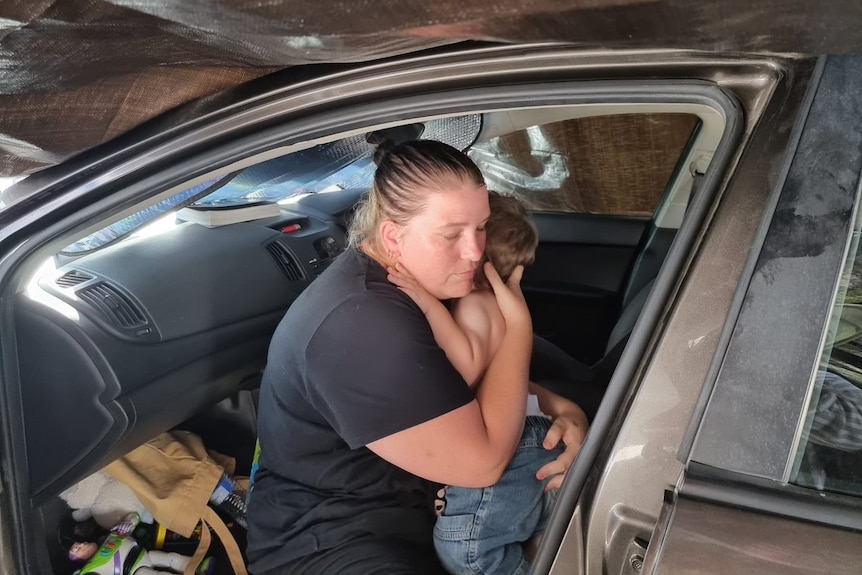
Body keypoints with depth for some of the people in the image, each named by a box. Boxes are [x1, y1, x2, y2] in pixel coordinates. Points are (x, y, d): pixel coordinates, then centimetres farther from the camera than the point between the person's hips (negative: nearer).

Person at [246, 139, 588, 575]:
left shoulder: (419, 278, 0)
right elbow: (483, 463, -25)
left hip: (417, 497, 9)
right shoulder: (362, 326, -29)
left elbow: (482, 377, 11)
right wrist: (517, 322, -19)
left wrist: (558, 407, -7)